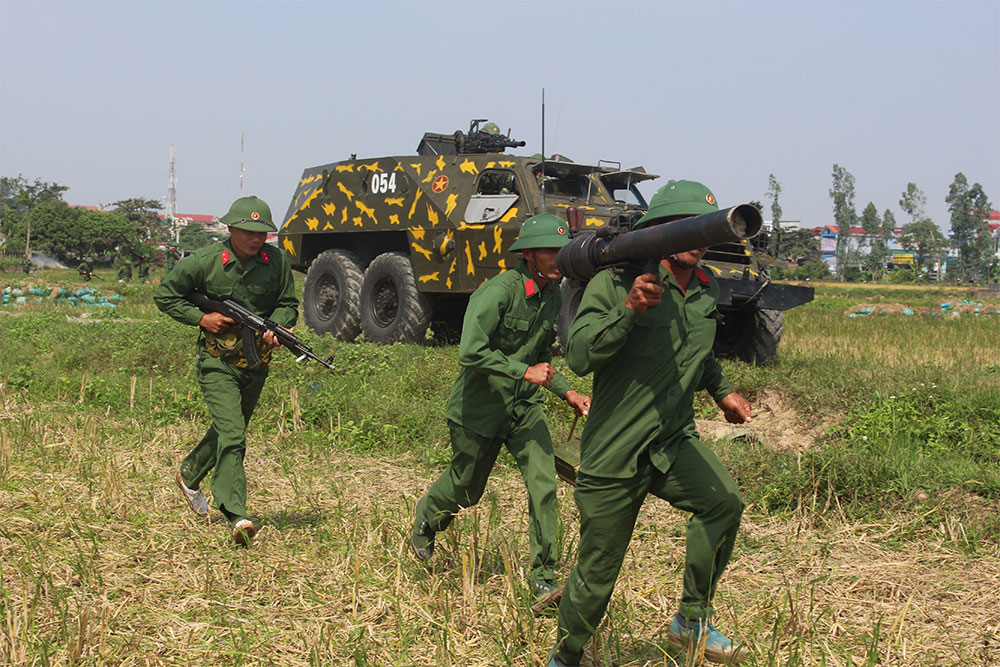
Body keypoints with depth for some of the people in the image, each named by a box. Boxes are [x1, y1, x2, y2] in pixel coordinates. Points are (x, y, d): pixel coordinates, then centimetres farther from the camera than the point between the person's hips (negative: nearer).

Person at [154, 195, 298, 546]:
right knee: (231, 435, -17)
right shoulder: (206, 261, -11)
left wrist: (275, 327, -15)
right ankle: (236, 516, -18)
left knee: (229, 430, 21)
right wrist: (201, 318, -12)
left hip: (257, 363, 4)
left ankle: (189, 475, 48)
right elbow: (164, 295, 0)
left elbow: (289, 305, 6)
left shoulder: (277, 261, -4)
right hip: (217, 362, -4)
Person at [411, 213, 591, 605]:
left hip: (525, 408, 5)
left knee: (544, 484, -10)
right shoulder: (499, 291, -23)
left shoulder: (554, 296, 2)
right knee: (466, 490, 14)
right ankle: (426, 515, 49)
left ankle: (544, 580, -3)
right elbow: (471, 352, -31)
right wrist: (525, 372, -29)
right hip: (479, 409, -5)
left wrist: (566, 392, 5)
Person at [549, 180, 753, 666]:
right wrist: (628, 308, -33)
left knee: (723, 501, -23)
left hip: (673, 442, 5)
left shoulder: (707, 290, 8)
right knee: (597, 572, 4)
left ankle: (690, 620, -5)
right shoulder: (615, 280, -13)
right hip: (613, 455, -5)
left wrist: (721, 392, 17)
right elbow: (579, 357, -24)